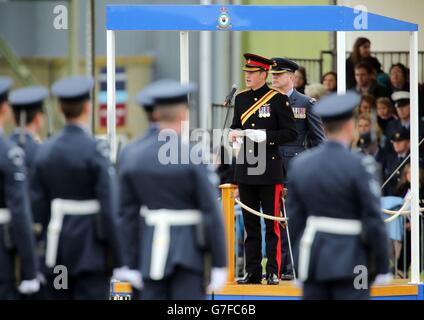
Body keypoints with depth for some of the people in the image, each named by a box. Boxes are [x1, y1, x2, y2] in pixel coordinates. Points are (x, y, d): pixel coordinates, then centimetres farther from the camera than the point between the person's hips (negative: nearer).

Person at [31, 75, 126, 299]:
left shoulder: (45, 150, 4)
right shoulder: (95, 150, -12)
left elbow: (38, 205, 6)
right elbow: (108, 207, -13)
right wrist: (117, 258, -7)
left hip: (55, 252, 5)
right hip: (91, 249, -5)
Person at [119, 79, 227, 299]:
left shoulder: (131, 157, 2)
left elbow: (128, 214, 5)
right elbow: (211, 212, -11)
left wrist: (132, 264, 11)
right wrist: (219, 264, -5)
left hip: (151, 250, 4)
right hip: (189, 252, -4)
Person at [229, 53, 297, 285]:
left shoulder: (278, 99, -5)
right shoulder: (240, 98, 12)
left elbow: (291, 133, -6)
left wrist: (265, 136, -19)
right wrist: (234, 133, 1)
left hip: (269, 170, -6)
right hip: (245, 169, 6)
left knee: (272, 223, -3)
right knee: (250, 223, 8)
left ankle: (273, 272, 0)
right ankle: (253, 272, 12)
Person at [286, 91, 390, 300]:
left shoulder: (300, 164, 4)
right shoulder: (359, 166, -12)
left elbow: (294, 218, 8)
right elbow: (373, 221, -12)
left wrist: (297, 267, 15)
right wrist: (382, 268, -4)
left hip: (312, 260, 5)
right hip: (350, 264, -5)